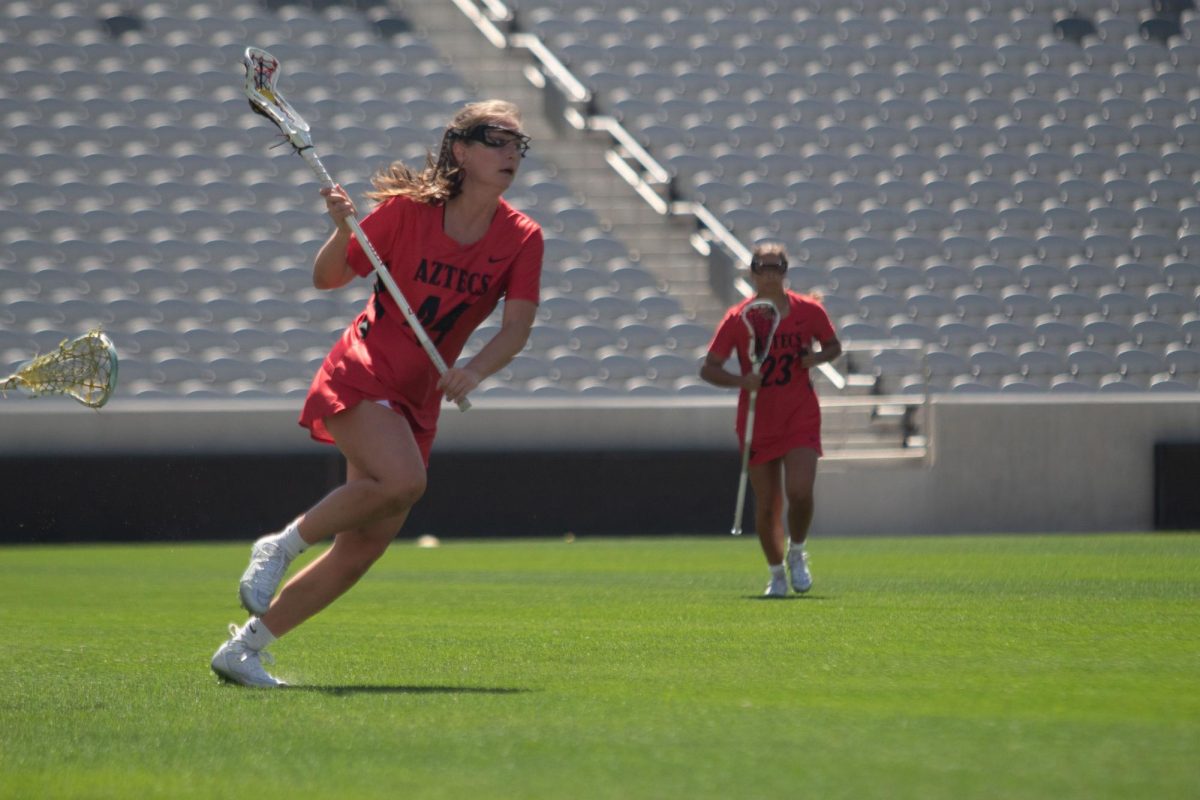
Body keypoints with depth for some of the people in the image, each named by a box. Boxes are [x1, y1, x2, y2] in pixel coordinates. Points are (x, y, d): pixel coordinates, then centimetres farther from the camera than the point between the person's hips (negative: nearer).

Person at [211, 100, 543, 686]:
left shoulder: (522, 239, -2)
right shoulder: (407, 209, -10)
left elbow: (517, 327, -10)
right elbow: (327, 279, -1)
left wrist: (474, 370, -29)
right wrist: (342, 232, -21)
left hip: (418, 398, 5)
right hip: (359, 375, -5)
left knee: (364, 546, 1)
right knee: (403, 480, -32)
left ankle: (243, 649, 14)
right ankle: (280, 546, -10)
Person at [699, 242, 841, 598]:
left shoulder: (809, 310, -2)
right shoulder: (738, 318, -5)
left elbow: (834, 346, 14)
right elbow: (708, 369, -4)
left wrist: (816, 357, -9)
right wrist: (741, 380, -23)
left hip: (801, 418, 0)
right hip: (758, 423, 0)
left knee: (799, 492, -17)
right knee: (766, 506, 3)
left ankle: (797, 552, 12)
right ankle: (776, 572, 24)